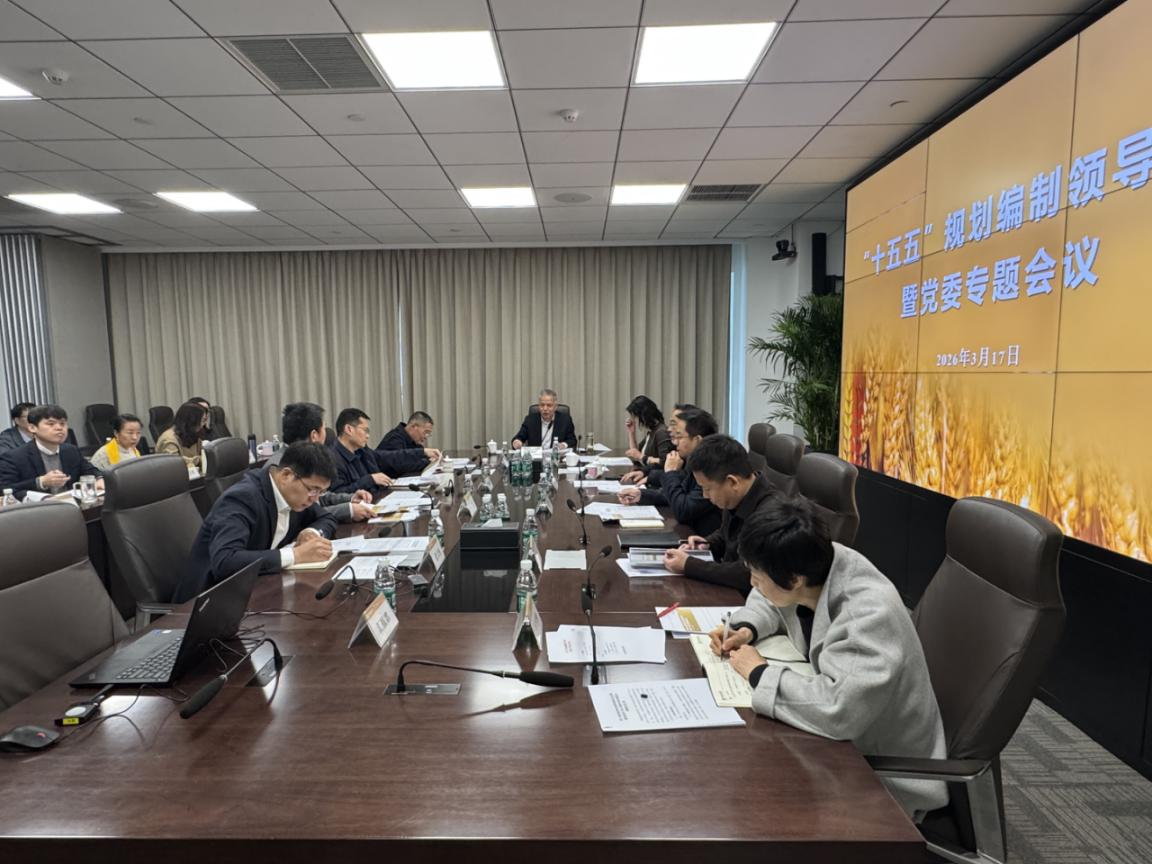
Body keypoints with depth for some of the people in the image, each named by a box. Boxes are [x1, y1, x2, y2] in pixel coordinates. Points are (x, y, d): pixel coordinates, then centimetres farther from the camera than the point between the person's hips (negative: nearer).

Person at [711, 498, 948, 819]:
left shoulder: (870, 614, -34)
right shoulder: (814, 564, -13)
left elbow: (839, 709, -46)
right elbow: (770, 600, 10)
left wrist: (759, 672, -30)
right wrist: (746, 629, -10)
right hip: (840, 738, 7)